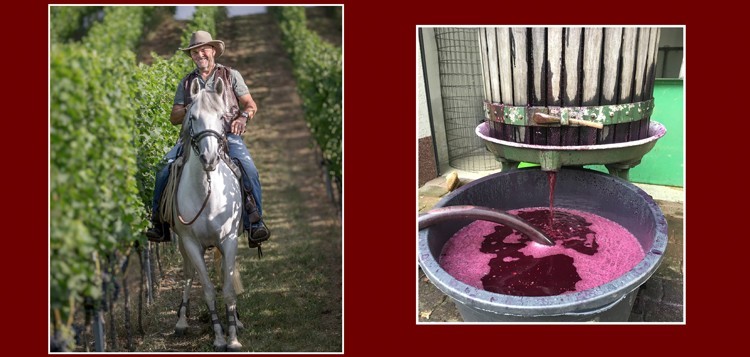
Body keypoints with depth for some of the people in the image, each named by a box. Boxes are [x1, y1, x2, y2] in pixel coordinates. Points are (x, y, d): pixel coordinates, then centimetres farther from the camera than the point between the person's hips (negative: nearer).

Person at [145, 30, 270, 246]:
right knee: (165, 169, -20)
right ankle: (159, 223, -8)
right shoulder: (186, 82, 21)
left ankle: (255, 223, -24)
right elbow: (174, 118, 17)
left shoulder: (230, 75, 15)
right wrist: (189, 110, -5)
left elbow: (251, 105, 11)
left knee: (248, 169, -29)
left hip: (227, 135, -2)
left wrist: (243, 117, -12)